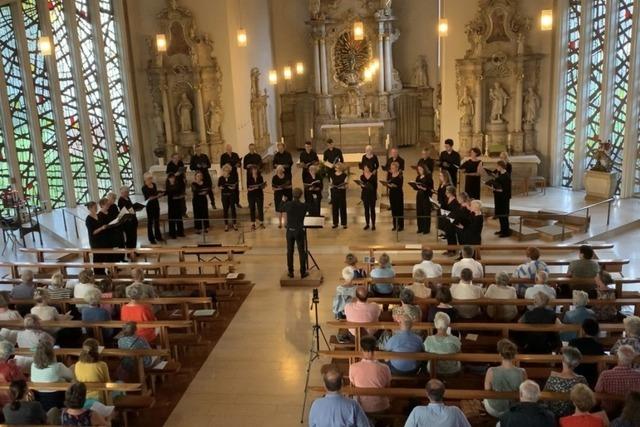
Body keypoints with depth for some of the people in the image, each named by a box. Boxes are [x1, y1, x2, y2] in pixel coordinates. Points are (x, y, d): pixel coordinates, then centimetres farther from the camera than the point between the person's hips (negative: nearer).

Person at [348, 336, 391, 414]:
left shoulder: (353, 367, -20)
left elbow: (353, 384, 0)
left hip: (362, 408, 0)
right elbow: (388, 386, -1)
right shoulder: (384, 368, -20)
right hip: (381, 408, 0)